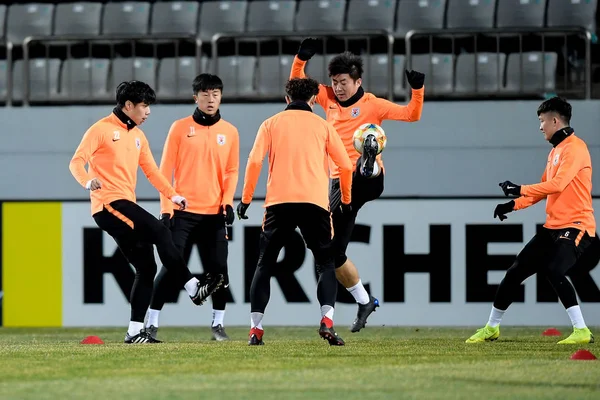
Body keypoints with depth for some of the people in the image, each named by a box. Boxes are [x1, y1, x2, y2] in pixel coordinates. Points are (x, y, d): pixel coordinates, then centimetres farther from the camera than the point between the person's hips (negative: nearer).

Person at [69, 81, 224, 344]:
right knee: (160, 233, -23)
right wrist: (88, 181, -31)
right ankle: (194, 289, -21)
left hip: (126, 207, 9)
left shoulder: (137, 136, 20)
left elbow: (151, 171, 23)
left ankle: (135, 331, 4)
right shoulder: (101, 130, -4)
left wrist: (172, 195, 11)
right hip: (108, 204, -9)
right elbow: (76, 162, -10)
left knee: (146, 267, 3)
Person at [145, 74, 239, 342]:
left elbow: (232, 171, 11)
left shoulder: (229, 132, 8)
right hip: (183, 211, -2)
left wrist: (227, 201, -5)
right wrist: (166, 207, -5)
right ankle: (151, 324, 1)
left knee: (218, 269, -2)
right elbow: (166, 169, 2)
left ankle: (218, 324, 11)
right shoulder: (180, 128, 1)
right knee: (172, 268, -6)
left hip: (214, 213, 2)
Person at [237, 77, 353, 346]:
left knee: (265, 265, 10)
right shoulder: (323, 126, 13)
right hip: (315, 202, 0)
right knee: (326, 263, 8)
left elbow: (254, 161, 0)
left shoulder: (271, 124, 12)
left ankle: (255, 329, 2)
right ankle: (327, 321, -14)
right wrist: (346, 201, 25)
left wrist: (246, 199, 6)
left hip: (279, 202, 0)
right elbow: (345, 165, 10)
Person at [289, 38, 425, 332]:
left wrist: (417, 89, -18)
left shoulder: (372, 104, 2)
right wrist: (301, 59, 1)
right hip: (340, 182, 5)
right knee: (333, 250, 3)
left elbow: (411, 115, -3)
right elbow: (297, 85, 16)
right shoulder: (329, 98, 14)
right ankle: (364, 302, 16)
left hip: (367, 180, -5)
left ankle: (369, 160, -73)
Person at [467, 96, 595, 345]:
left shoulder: (575, 147, -12)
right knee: (516, 272, 10)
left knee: (553, 271, -29)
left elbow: (557, 184, -24)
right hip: (553, 227, 10)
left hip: (576, 226, -10)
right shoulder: (555, 151, 18)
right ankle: (491, 328, 24)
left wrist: (520, 189, -19)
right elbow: (543, 191, 23)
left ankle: (581, 331, -25)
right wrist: (513, 205, 12)